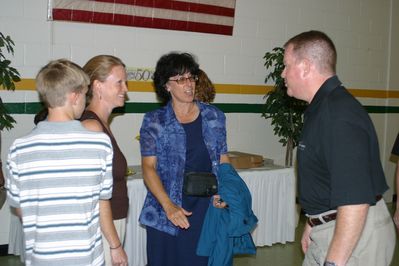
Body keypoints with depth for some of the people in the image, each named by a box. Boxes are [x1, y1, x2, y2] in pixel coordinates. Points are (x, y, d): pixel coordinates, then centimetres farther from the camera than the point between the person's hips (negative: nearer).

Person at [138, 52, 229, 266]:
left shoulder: (214, 116, 7)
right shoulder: (154, 121, -1)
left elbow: (223, 160, 11)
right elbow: (148, 167, -6)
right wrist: (169, 206, -18)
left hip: (207, 208, 2)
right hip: (166, 214, -2)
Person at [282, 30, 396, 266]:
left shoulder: (340, 116, -25)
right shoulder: (323, 107, 9)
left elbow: (354, 199, -29)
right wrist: (314, 223, 24)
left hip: (354, 235, -10)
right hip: (330, 229, 10)